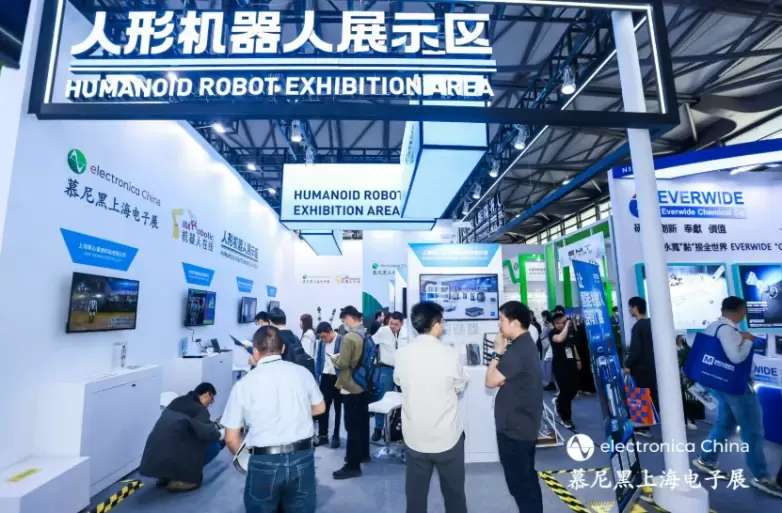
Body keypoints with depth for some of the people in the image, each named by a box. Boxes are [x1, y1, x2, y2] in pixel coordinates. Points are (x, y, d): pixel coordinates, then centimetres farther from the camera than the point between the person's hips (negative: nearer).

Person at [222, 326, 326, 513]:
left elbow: (231, 438, -3)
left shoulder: (244, 383, -7)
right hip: (303, 458, 2)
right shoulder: (302, 372, -1)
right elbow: (320, 408, 13)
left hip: (264, 463, -1)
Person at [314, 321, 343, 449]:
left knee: (338, 408, 10)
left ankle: (336, 436, 22)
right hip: (326, 377, 4)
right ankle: (322, 435, 21)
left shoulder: (341, 340, -12)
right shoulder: (322, 342, 4)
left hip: (338, 377, -4)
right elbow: (318, 359, 10)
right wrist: (317, 376, 4)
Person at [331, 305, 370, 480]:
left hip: (351, 387, -8)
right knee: (362, 421, 21)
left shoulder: (348, 338, -23)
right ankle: (363, 453, 37)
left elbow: (343, 364, -23)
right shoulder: (367, 335, 2)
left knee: (352, 426, -1)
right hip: (364, 385, 9)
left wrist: (335, 359, -3)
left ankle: (353, 465, 7)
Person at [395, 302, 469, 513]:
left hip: (414, 437, 2)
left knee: (415, 494, 18)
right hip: (448, 436, -2)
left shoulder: (402, 353, -10)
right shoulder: (450, 354, -18)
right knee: (454, 492, 19)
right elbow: (460, 386, -2)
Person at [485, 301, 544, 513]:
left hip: (514, 427, -10)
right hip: (525, 423, 10)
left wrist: (497, 353, -12)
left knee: (519, 480, 8)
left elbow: (491, 381, -20)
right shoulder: (526, 344, 6)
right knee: (527, 477, 23)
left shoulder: (515, 351, -27)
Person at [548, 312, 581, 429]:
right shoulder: (552, 333, -13)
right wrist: (567, 326, -24)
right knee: (565, 391, -2)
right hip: (559, 365, -6)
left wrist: (577, 360, 18)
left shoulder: (570, 331, 7)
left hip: (571, 363, 6)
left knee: (574, 388, 11)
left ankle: (558, 401, 40)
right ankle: (565, 418, 14)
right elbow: (560, 339, -36)